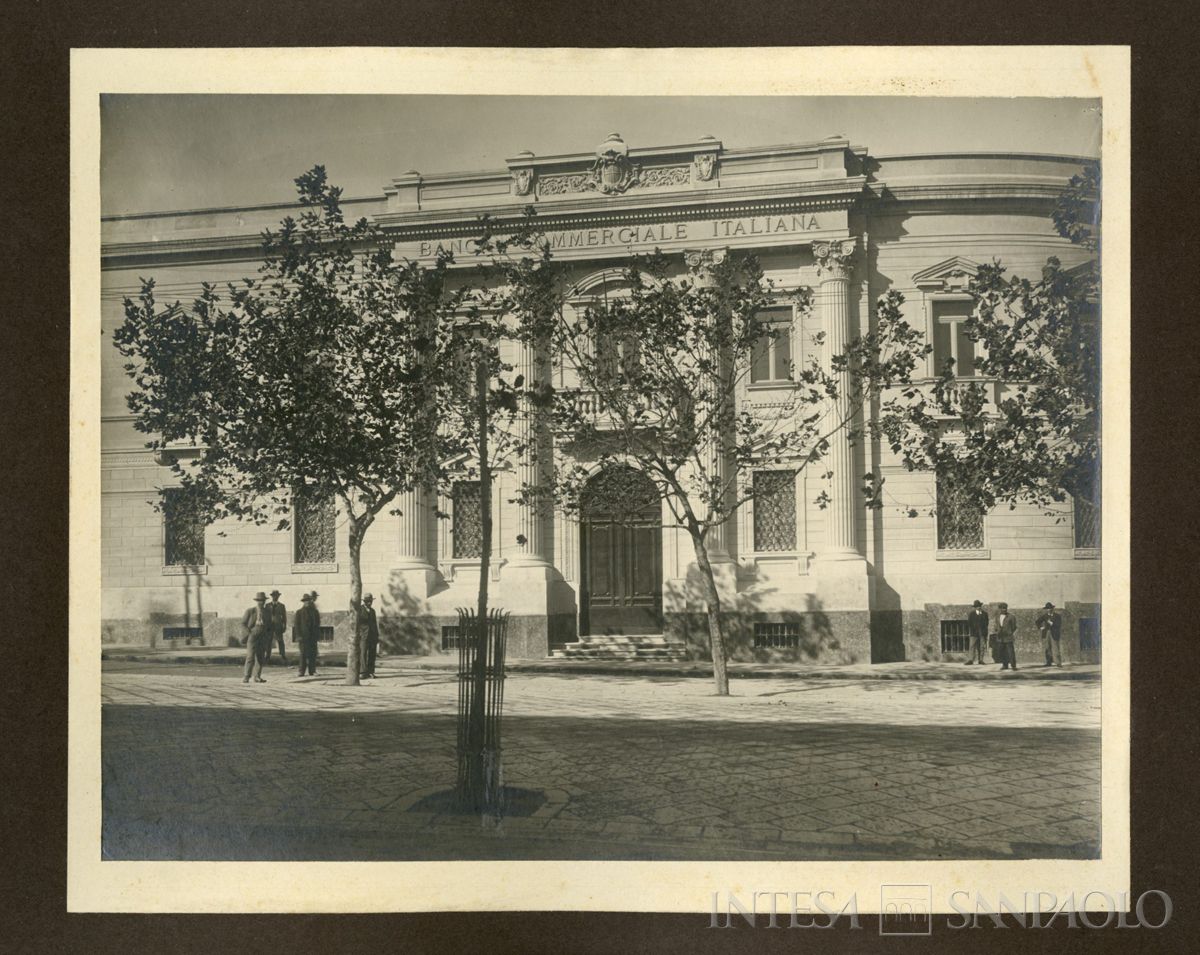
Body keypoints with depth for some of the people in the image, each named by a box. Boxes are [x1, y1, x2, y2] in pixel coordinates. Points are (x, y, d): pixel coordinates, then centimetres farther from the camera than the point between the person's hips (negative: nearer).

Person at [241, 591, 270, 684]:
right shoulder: (250, 611, -3)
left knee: (260, 658, 3)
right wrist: (250, 633, -12)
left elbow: (269, 624, 19)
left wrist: (268, 634, 4)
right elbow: (243, 624, -1)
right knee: (250, 657, -11)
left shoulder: (266, 612, 7)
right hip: (252, 637, -4)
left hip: (263, 638, 4)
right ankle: (246, 677, -6)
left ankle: (257, 677, 9)